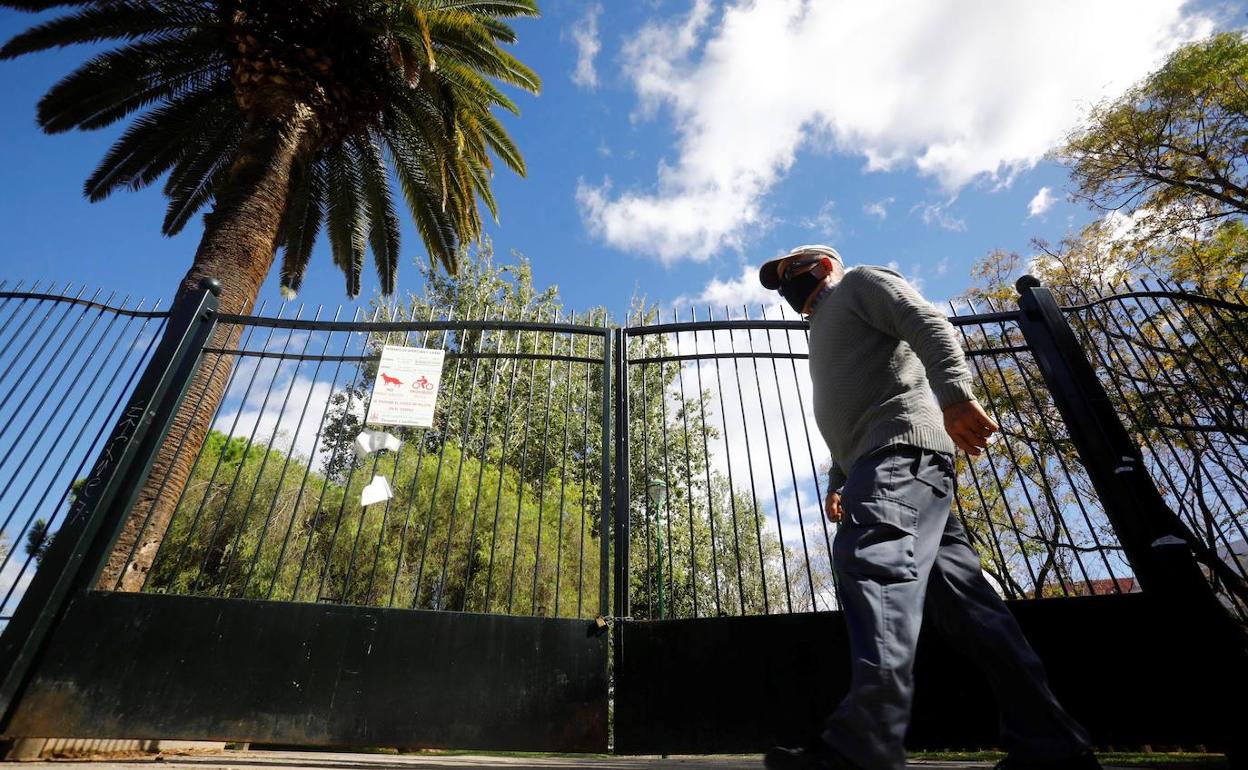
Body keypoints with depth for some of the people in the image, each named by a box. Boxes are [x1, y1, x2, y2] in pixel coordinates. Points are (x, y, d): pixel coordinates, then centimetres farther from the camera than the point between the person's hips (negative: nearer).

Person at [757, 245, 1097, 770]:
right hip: (880, 458, 10)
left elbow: (928, 324, -6)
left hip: (902, 444, -10)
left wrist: (954, 394, -23)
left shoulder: (860, 282, 14)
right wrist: (838, 481, 23)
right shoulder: (825, 331, 38)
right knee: (956, 593, 2)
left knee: (873, 558, -28)